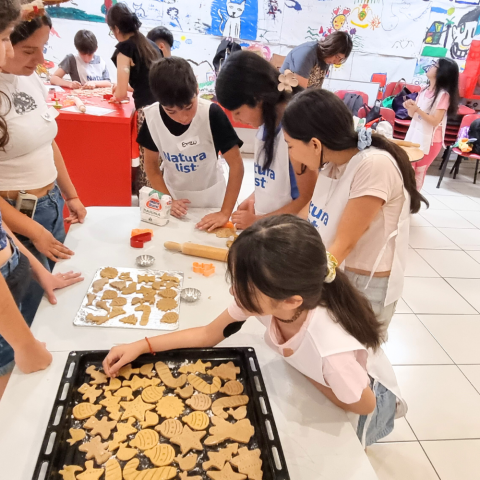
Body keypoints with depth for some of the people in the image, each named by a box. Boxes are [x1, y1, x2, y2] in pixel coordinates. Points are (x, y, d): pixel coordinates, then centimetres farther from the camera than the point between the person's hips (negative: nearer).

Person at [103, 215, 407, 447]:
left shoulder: (331, 351, -47)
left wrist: (306, 378, -19)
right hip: (312, 379, 5)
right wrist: (141, 347, -20)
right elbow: (209, 335, -15)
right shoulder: (261, 298, -32)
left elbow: (363, 405, -24)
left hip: (364, 395, -4)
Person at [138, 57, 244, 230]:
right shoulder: (152, 116, -20)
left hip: (210, 198, -1)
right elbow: (151, 164, -6)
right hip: (174, 196, 2)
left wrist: (225, 213, -26)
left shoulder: (211, 113, -28)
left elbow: (236, 164, -24)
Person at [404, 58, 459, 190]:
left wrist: (417, 109, -25)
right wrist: (410, 107, -12)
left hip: (430, 140, -6)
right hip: (414, 136, 6)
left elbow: (435, 121, -18)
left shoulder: (444, 95, -14)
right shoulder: (424, 91, 6)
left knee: (417, 172, 2)